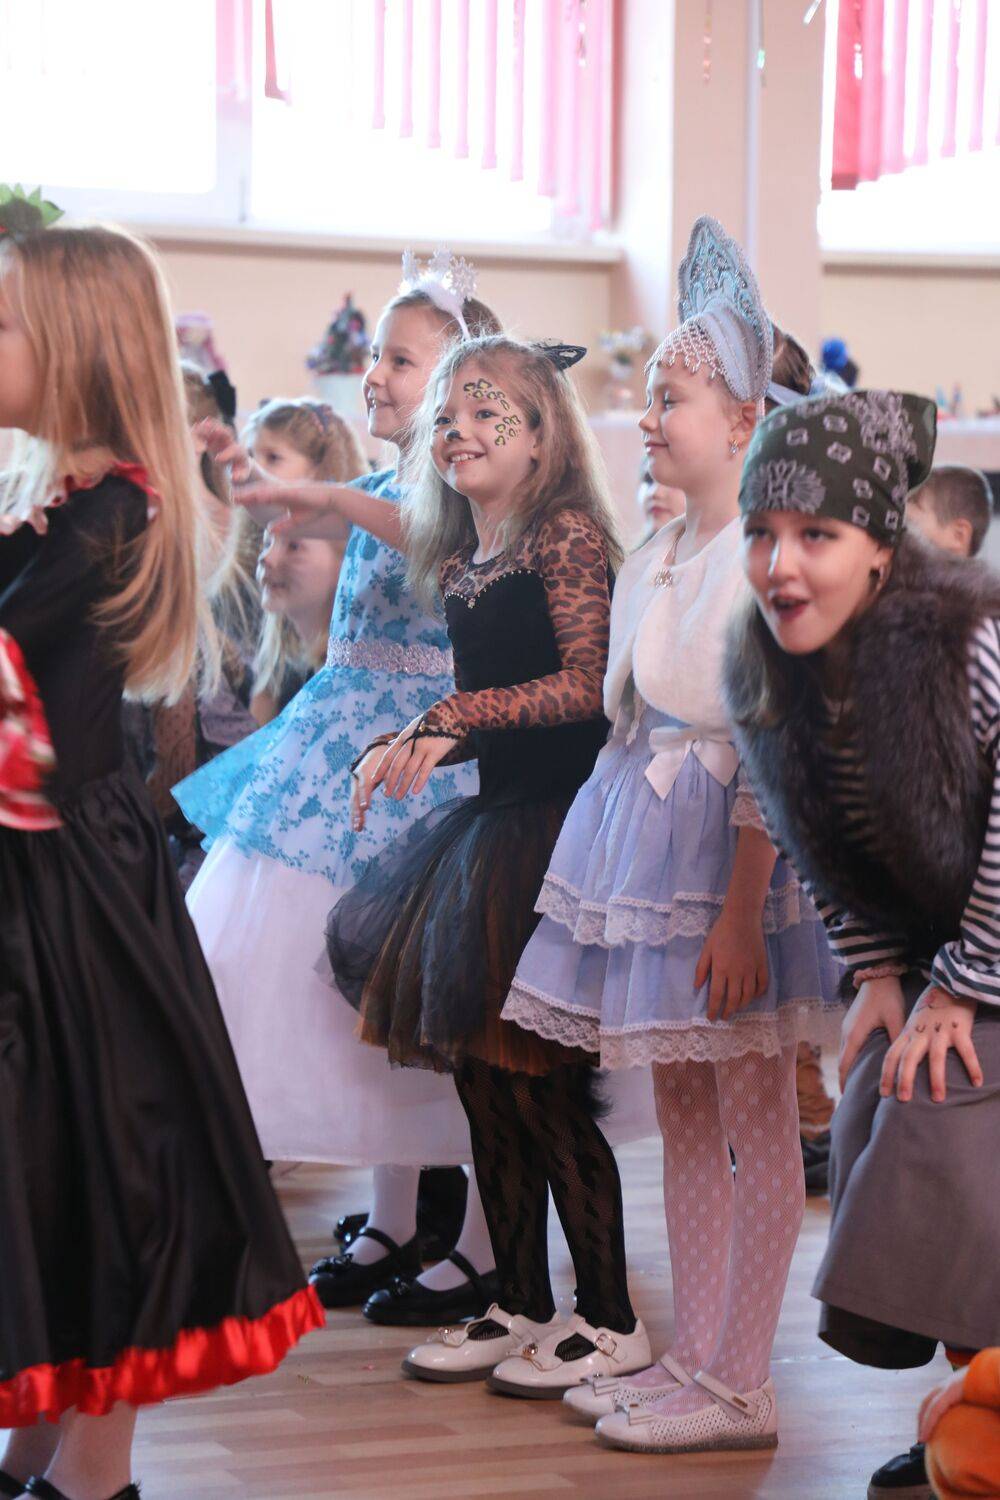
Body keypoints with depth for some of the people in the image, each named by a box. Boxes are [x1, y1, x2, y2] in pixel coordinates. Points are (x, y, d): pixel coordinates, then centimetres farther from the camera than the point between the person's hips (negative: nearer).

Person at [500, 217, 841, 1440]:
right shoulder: (657, 556, 12)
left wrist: (739, 912, -21)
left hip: (730, 845, -9)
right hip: (645, 832, 9)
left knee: (754, 1124, 0)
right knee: (681, 1116, 13)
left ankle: (739, 1386, 7)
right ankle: (690, 1357, 22)